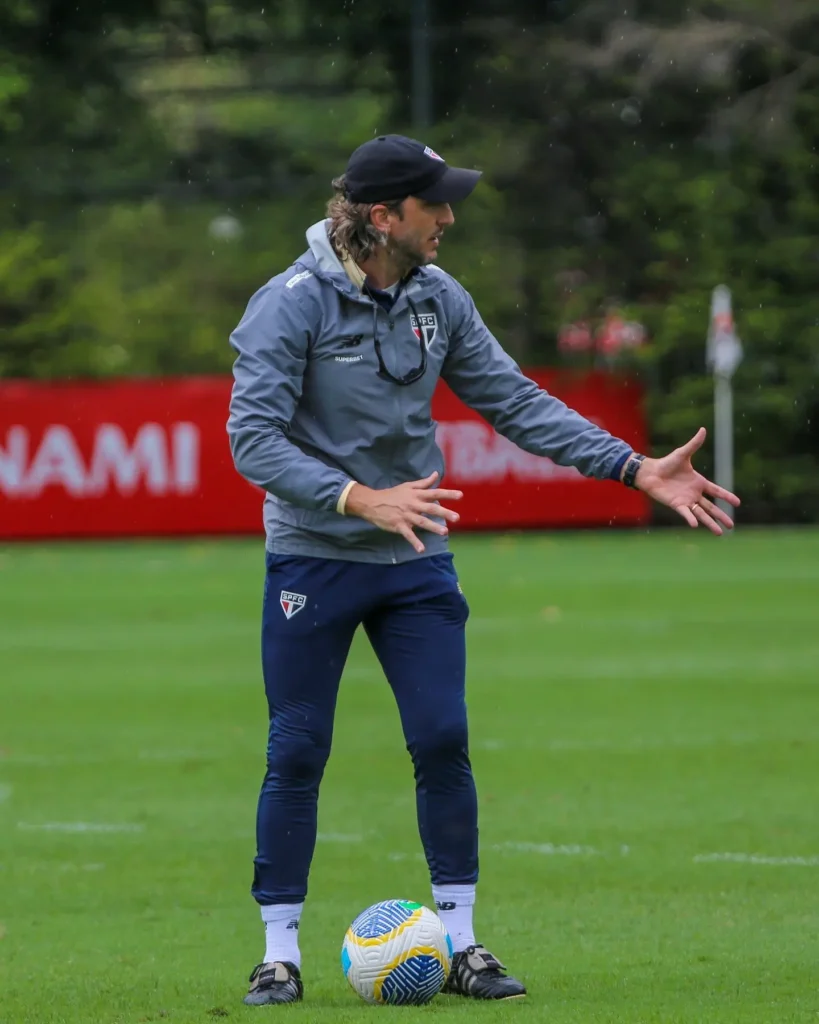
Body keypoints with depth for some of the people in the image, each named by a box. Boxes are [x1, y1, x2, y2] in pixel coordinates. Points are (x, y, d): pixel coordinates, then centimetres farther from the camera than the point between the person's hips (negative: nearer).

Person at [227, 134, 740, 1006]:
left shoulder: (437, 299, 1)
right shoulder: (291, 305, -16)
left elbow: (516, 402, 6)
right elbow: (252, 438, -21)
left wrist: (637, 469, -1)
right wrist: (362, 499, -32)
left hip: (415, 560, 4)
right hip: (313, 562, -4)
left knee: (443, 743, -2)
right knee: (297, 754, -1)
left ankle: (458, 942, 7)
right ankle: (280, 953, 10)